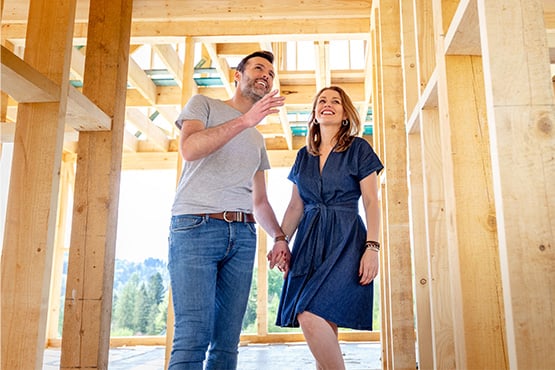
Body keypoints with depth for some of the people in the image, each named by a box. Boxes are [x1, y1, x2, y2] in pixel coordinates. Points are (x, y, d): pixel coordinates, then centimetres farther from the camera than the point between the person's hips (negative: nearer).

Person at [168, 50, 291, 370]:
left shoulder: (258, 139, 27)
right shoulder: (204, 104, 11)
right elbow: (189, 148, -11)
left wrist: (280, 237, 8)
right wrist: (245, 120, -18)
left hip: (243, 235, 6)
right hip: (196, 226, -5)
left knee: (228, 341, 4)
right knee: (193, 336, -14)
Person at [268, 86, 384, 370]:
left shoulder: (358, 148, 4)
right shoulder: (304, 155, 17)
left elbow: (371, 201, -2)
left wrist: (372, 247, -12)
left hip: (344, 240, -5)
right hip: (309, 241, 5)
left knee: (310, 316, -21)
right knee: (324, 327, 2)